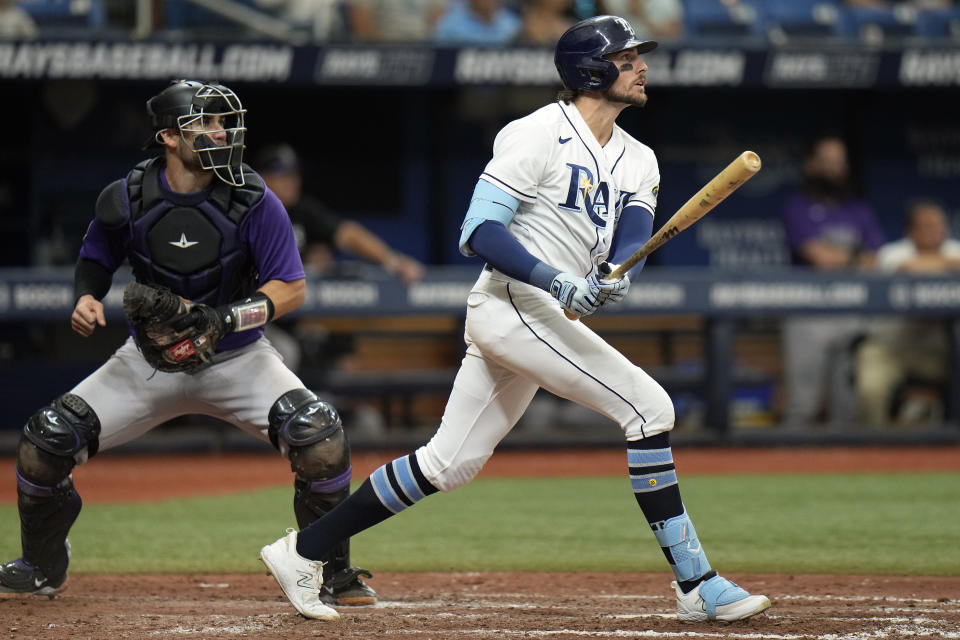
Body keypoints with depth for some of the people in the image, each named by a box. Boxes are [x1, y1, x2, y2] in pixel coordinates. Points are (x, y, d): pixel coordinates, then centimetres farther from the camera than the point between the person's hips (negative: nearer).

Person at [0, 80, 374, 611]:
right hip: (150, 362, 2)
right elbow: (96, 260, 8)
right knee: (44, 443, -10)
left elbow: (290, 289, -15)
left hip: (237, 358, -2)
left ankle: (331, 570, -5)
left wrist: (226, 317, -31)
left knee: (318, 435, -26)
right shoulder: (126, 200, -12)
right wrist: (86, 298, -14)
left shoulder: (254, 202, -17)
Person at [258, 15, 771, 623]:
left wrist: (614, 276, -25)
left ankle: (304, 550, 16)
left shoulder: (637, 159, 16)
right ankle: (696, 584, -15)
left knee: (449, 463, 9)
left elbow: (635, 231, -2)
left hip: (546, 317, 9)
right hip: (513, 304, -9)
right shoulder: (539, 135, -9)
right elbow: (479, 231, -15)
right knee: (648, 405, -15)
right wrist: (557, 282, -27)